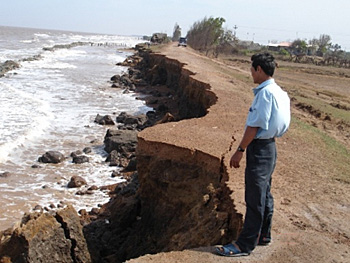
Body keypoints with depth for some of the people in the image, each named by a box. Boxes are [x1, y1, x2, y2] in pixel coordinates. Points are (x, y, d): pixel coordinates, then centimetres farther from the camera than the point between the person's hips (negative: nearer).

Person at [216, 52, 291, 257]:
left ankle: (245, 245, 5)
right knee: (264, 195, 19)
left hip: (260, 148, -10)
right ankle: (264, 234, 33)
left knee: (255, 199, -4)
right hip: (269, 147, 10)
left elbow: (255, 125, -22)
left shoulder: (265, 92, -19)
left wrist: (240, 150, -19)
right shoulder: (279, 92, 12)